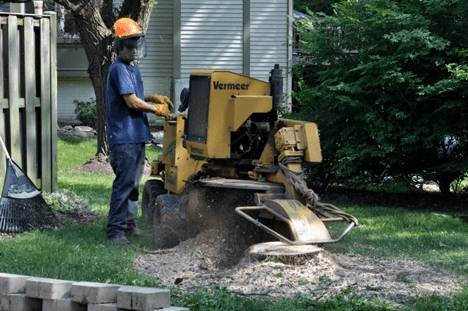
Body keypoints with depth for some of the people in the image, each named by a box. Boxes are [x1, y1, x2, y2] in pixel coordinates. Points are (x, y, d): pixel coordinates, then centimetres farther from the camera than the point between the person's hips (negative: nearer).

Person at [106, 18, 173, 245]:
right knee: (124, 182, -11)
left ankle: (129, 225, 24)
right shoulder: (118, 69, -15)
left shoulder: (132, 68, 15)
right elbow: (132, 102, -18)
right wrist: (158, 110, -6)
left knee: (133, 183, 15)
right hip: (123, 138, -10)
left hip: (137, 136, 10)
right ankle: (114, 230, -9)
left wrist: (154, 98, 16)